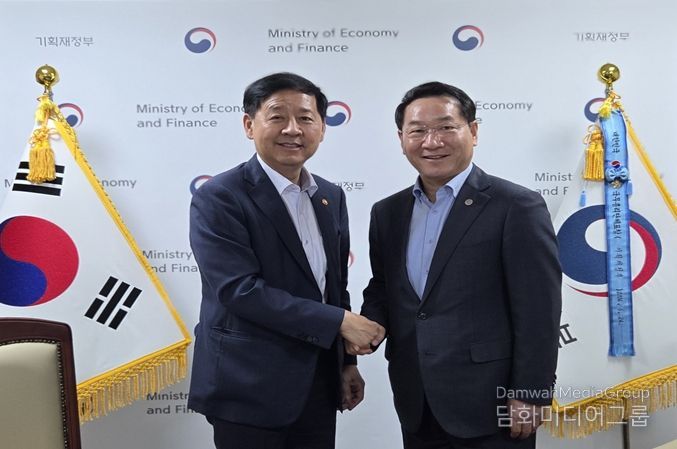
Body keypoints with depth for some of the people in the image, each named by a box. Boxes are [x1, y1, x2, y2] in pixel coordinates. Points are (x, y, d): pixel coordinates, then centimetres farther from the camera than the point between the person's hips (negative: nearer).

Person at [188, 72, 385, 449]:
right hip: (250, 387, -6)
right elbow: (239, 289, -21)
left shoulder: (331, 196, 8)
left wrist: (348, 361, 13)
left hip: (319, 383, 6)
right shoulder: (218, 198, -12)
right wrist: (341, 322, -19)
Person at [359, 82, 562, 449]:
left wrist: (529, 397, -12)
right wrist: (370, 323, -3)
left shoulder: (517, 206, -9)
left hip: (489, 406, -5)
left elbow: (538, 314, -11)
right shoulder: (387, 212, 8)